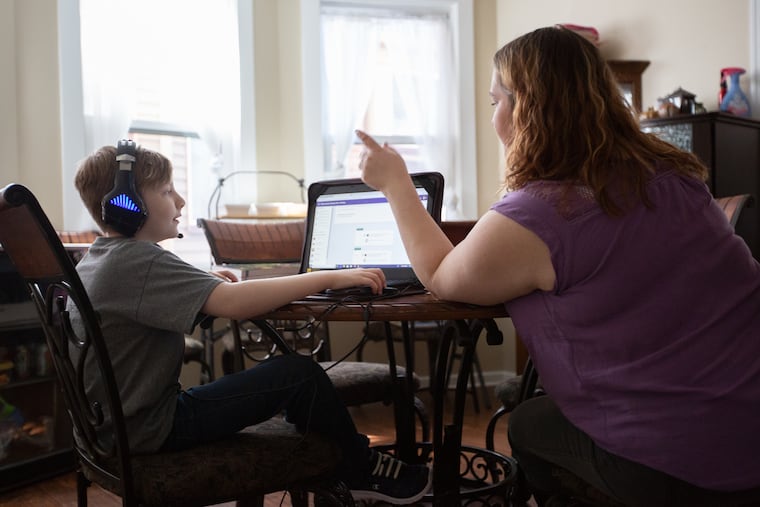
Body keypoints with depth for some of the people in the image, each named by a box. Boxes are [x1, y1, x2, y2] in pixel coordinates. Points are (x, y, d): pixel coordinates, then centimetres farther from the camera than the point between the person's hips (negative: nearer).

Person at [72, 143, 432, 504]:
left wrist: (203, 282, 9)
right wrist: (330, 278, -30)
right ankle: (362, 472, 10)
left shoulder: (94, 260, 8)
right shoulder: (137, 260, -22)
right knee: (301, 374, -11)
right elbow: (232, 302, -33)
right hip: (152, 429, -10)